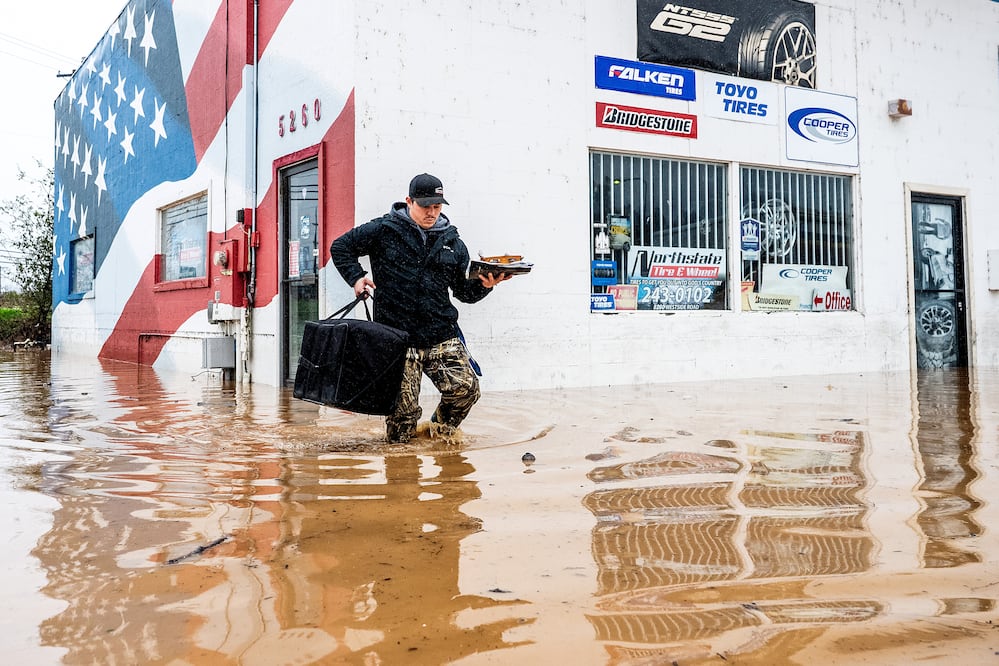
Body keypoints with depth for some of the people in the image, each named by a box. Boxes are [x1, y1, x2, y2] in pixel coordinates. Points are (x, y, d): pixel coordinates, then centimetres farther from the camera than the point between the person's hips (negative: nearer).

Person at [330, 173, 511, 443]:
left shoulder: (452, 243, 13)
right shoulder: (385, 230, 2)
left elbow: (463, 291, 17)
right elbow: (340, 247, 12)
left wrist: (484, 285, -3)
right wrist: (356, 277, -1)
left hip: (442, 336, 3)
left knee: (466, 388, -17)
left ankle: (442, 430, 17)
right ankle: (403, 435, 33)